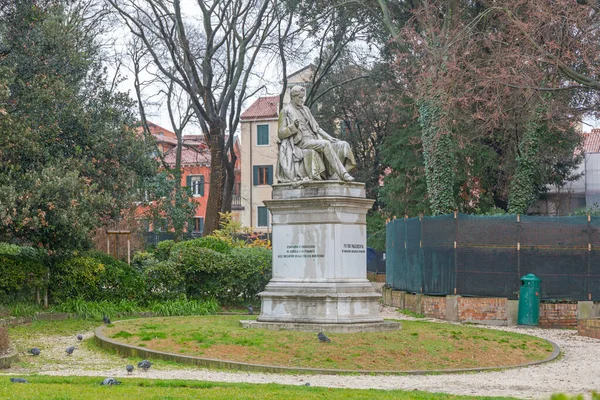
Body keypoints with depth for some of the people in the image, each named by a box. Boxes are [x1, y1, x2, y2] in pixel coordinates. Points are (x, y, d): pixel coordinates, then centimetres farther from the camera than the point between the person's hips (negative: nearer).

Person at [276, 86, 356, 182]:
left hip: (313, 140, 7)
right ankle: (344, 174, -38)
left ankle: (334, 176, -31)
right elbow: (280, 134, -2)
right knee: (326, 144, -34)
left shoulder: (305, 109, 23)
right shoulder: (285, 111, 4)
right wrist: (293, 126, -20)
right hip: (301, 143, -7)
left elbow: (316, 127, 23)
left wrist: (329, 137, 10)